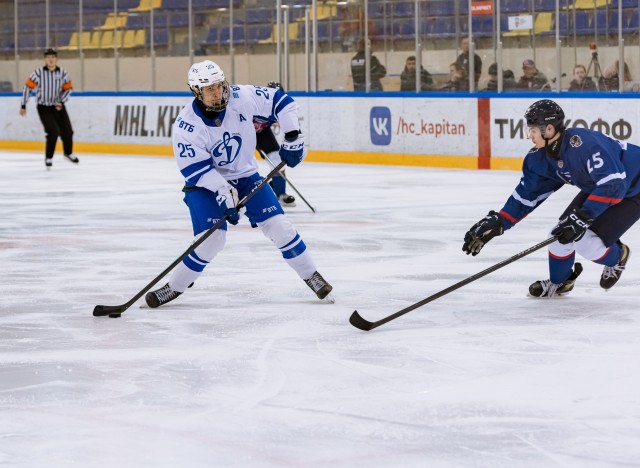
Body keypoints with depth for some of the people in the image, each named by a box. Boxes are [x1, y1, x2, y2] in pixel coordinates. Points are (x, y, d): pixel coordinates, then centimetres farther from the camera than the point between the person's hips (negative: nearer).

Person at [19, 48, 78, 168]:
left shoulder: (62, 73, -6)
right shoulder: (38, 73, -15)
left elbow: (68, 88, 4)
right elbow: (28, 87, -7)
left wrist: (61, 102, -11)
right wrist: (23, 106, -4)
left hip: (58, 107, 4)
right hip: (44, 108, -4)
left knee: (67, 131, 6)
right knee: (53, 131, -15)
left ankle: (68, 153, 34)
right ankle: (48, 157, 3)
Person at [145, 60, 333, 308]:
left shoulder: (242, 97, -18)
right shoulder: (186, 126, -24)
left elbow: (281, 102, -6)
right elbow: (195, 169, -22)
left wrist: (292, 137, -10)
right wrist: (222, 192, -30)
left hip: (245, 175, 3)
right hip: (204, 184, -3)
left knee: (278, 226, -4)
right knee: (211, 239, -18)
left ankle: (311, 275, 13)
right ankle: (174, 287, 0)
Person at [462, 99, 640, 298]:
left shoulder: (584, 144, -35)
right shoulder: (541, 157, -8)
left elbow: (613, 183, -40)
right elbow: (527, 194, 0)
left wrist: (583, 217, -41)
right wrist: (497, 223, -8)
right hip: (596, 189, 8)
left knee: (588, 243, -18)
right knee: (563, 233, 1)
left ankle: (617, 256, 16)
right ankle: (558, 282, 28)